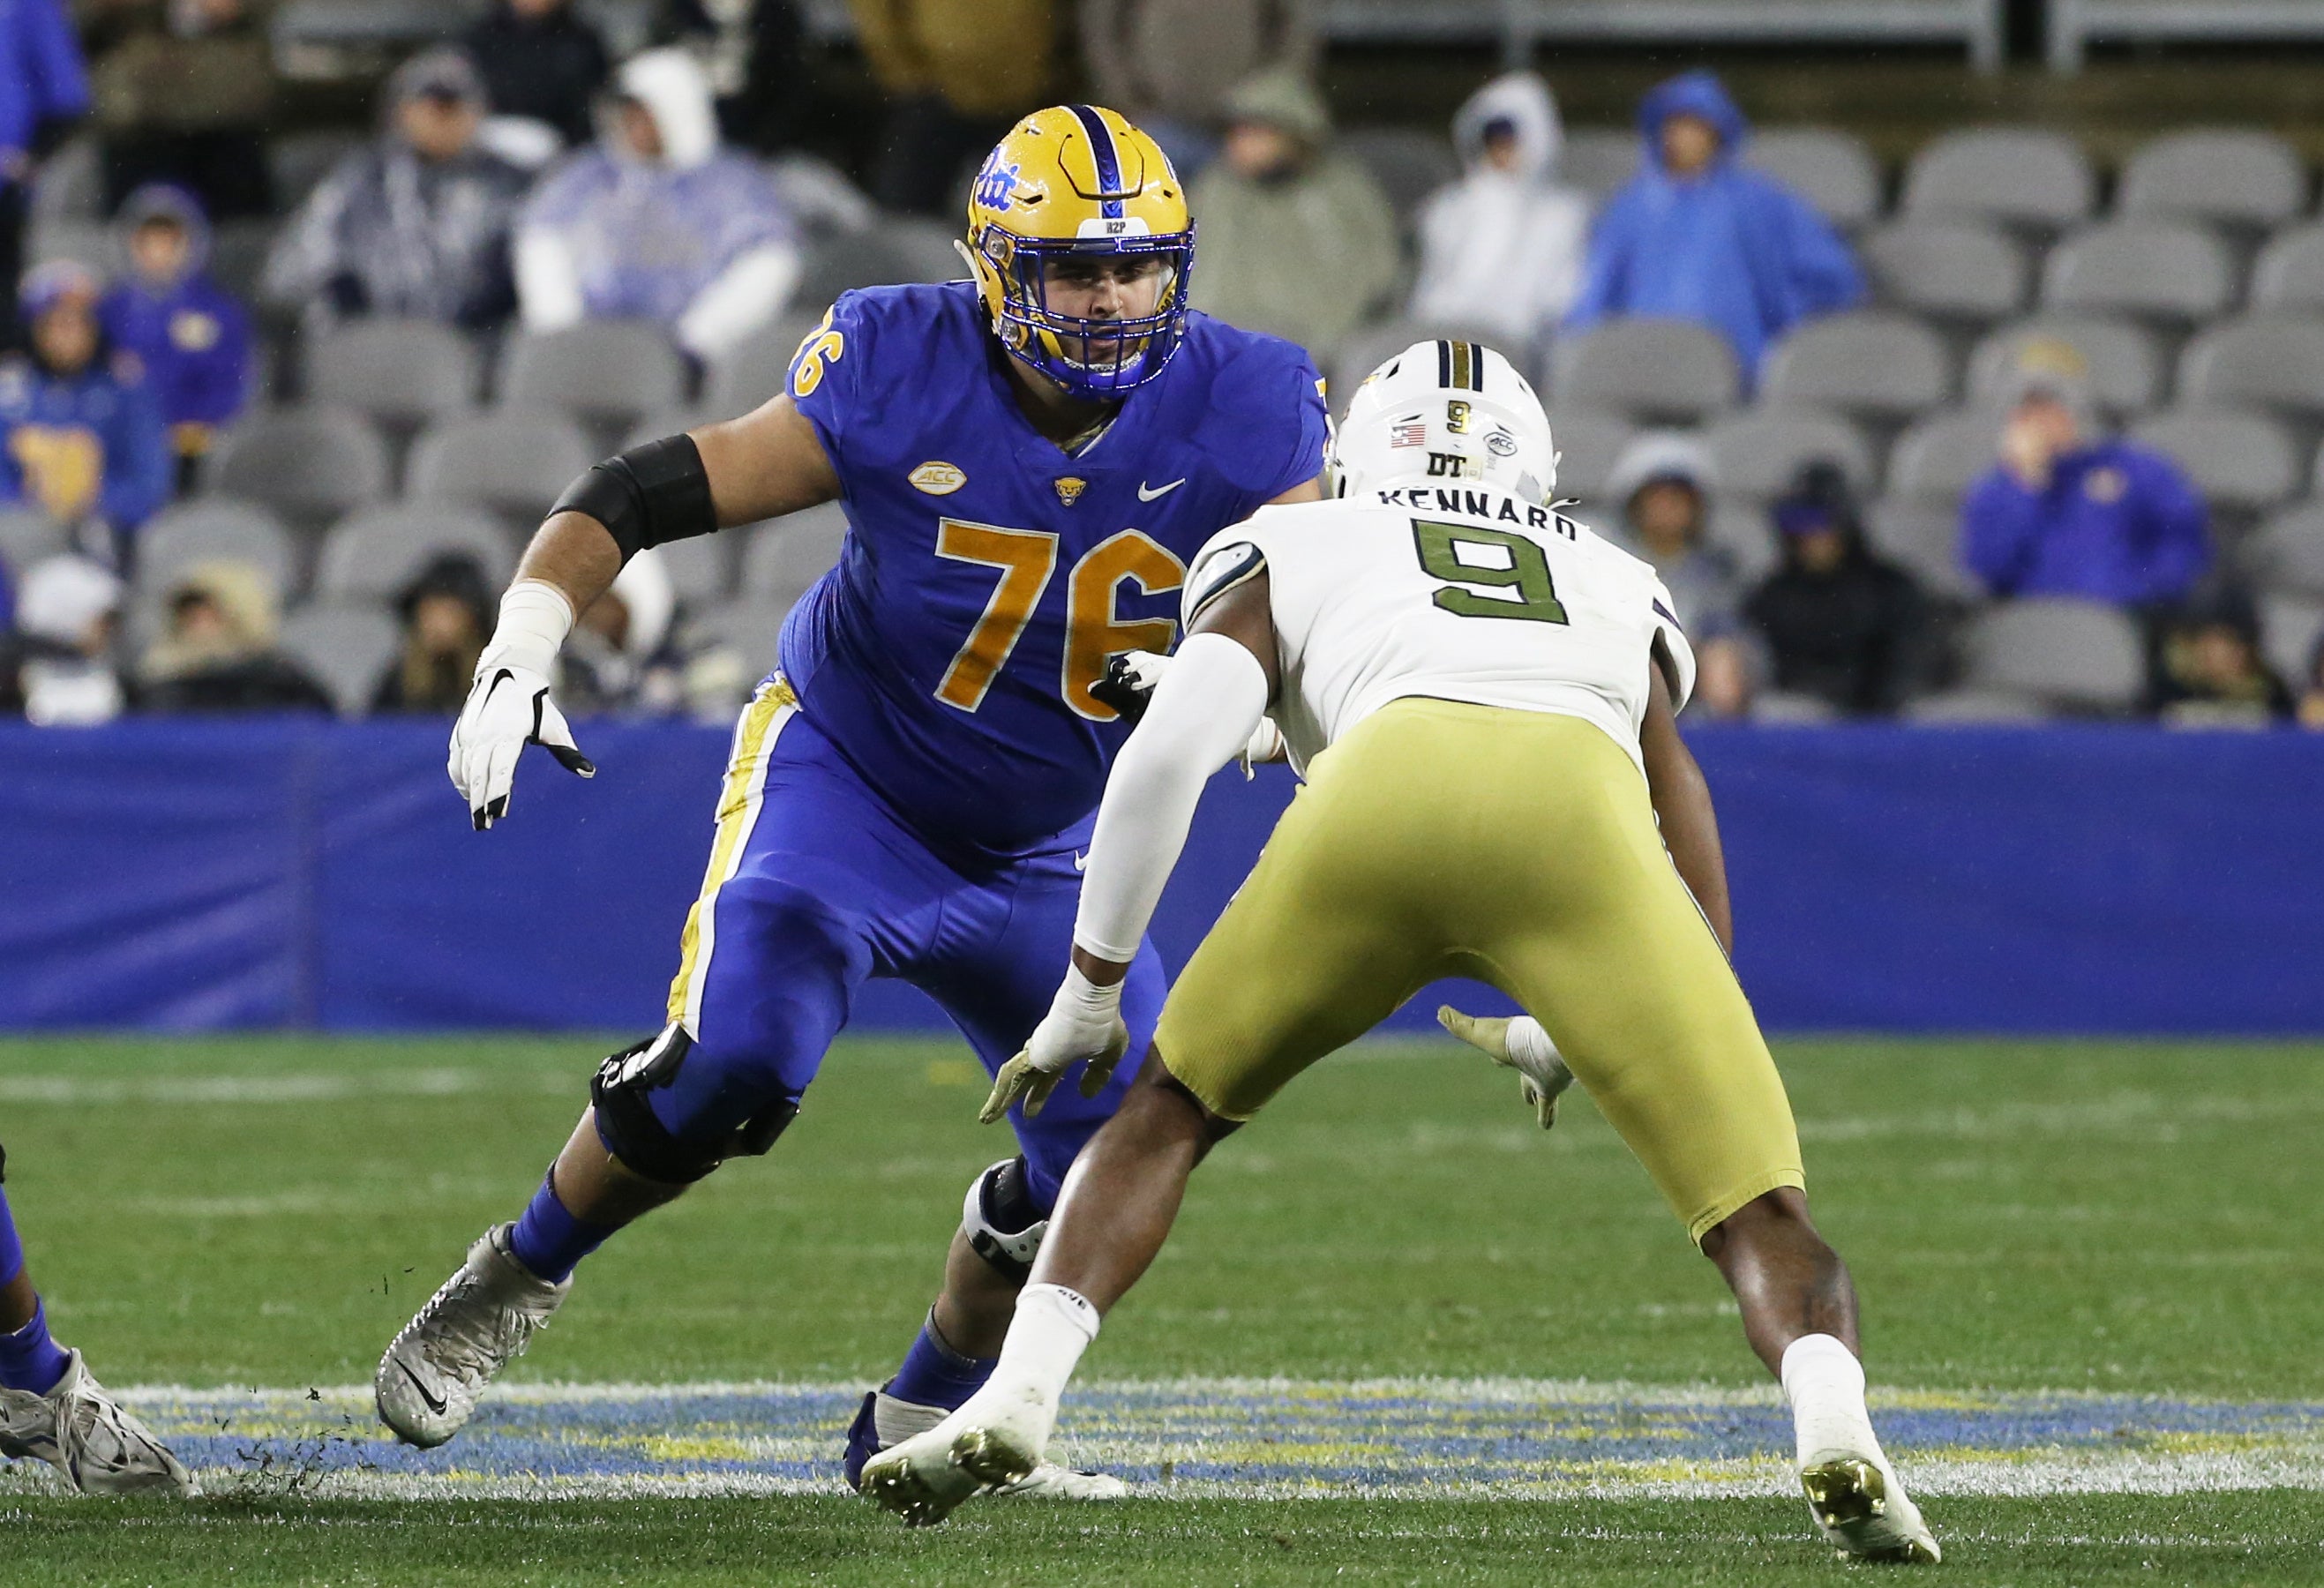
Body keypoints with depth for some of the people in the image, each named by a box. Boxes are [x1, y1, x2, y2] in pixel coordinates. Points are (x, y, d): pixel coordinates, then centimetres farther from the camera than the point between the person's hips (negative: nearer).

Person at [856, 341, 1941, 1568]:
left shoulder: (1286, 558, 35)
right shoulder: (1617, 593, 41)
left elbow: (1169, 750, 16)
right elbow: (1702, 915, 35)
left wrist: (1088, 996, 26)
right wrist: (1564, 1045, 52)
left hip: (1384, 792, 0)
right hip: (1582, 809, 0)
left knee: (1171, 1112, 24)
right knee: (1757, 1210, 4)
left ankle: (1015, 1398, 8)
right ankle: (1834, 1425, -25)